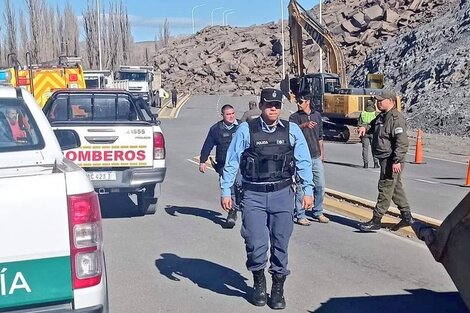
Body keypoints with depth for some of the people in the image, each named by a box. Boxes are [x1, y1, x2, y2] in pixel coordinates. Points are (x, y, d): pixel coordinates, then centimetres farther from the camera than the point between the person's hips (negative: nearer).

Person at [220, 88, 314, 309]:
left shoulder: (292, 130, 2)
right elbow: (231, 162, 1)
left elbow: (304, 162, 5)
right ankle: (259, 282, 25)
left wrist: (308, 191, 2)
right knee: (256, 244, -3)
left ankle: (278, 288, 25)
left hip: (282, 194, 2)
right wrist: (225, 192, 0)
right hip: (253, 195, -1)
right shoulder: (246, 130, -2)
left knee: (280, 244, 7)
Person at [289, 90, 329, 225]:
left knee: (320, 186, 8)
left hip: (316, 157, 5)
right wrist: (305, 125, -43)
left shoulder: (317, 115, 12)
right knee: (300, 187, -2)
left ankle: (317, 212, 23)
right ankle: (300, 215, 7)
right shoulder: (295, 116, -2)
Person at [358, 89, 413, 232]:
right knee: (396, 188, 17)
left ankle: (376, 221, 1)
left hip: (392, 161, -11)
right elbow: (373, 126, 33)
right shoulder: (382, 116, 12)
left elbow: (402, 142, -24)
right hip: (385, 159, 11)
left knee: (385, 189, -4)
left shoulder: (397, 118, -18)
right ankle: (407, 217, 27)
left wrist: (397, 161, -27)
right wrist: (365, 128, 10)